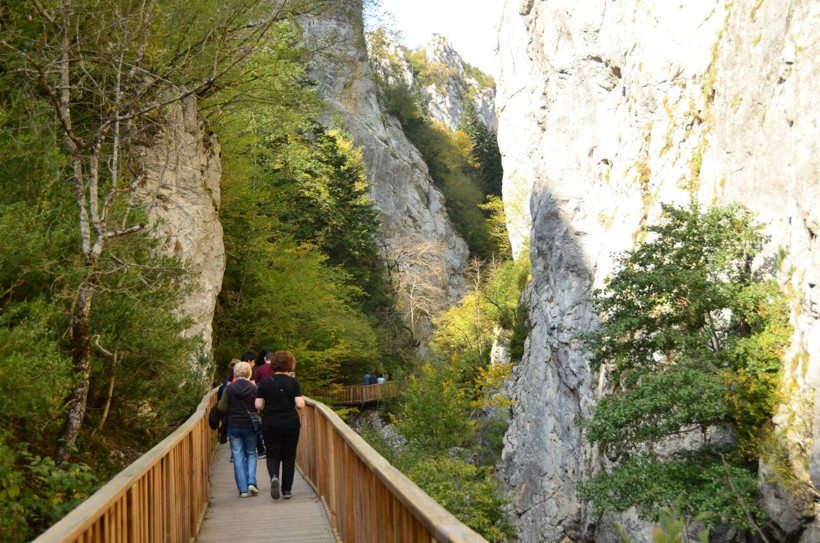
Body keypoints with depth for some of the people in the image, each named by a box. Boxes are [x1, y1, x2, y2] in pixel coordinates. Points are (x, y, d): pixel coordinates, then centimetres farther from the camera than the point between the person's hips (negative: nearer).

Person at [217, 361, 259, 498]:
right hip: (250, 426, 0)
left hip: (233, 426, 0)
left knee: (238, 457, 6)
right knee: (251, 454, 15)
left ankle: (243, 489, 3)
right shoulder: (254, 388, -6)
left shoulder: (229, 389, -6)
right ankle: (251, 482, -2)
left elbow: (222, 408, -4)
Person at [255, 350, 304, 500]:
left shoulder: (265, 383, -3)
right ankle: (286, 489, 10)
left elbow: (258, 405, -5)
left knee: (273, 454, 12)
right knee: (289, 456, 10)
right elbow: (300, 404, -12)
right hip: (291, 423, 0)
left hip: (270, 424, 0)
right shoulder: (293, 382, -6)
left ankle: (274, 476, -17)